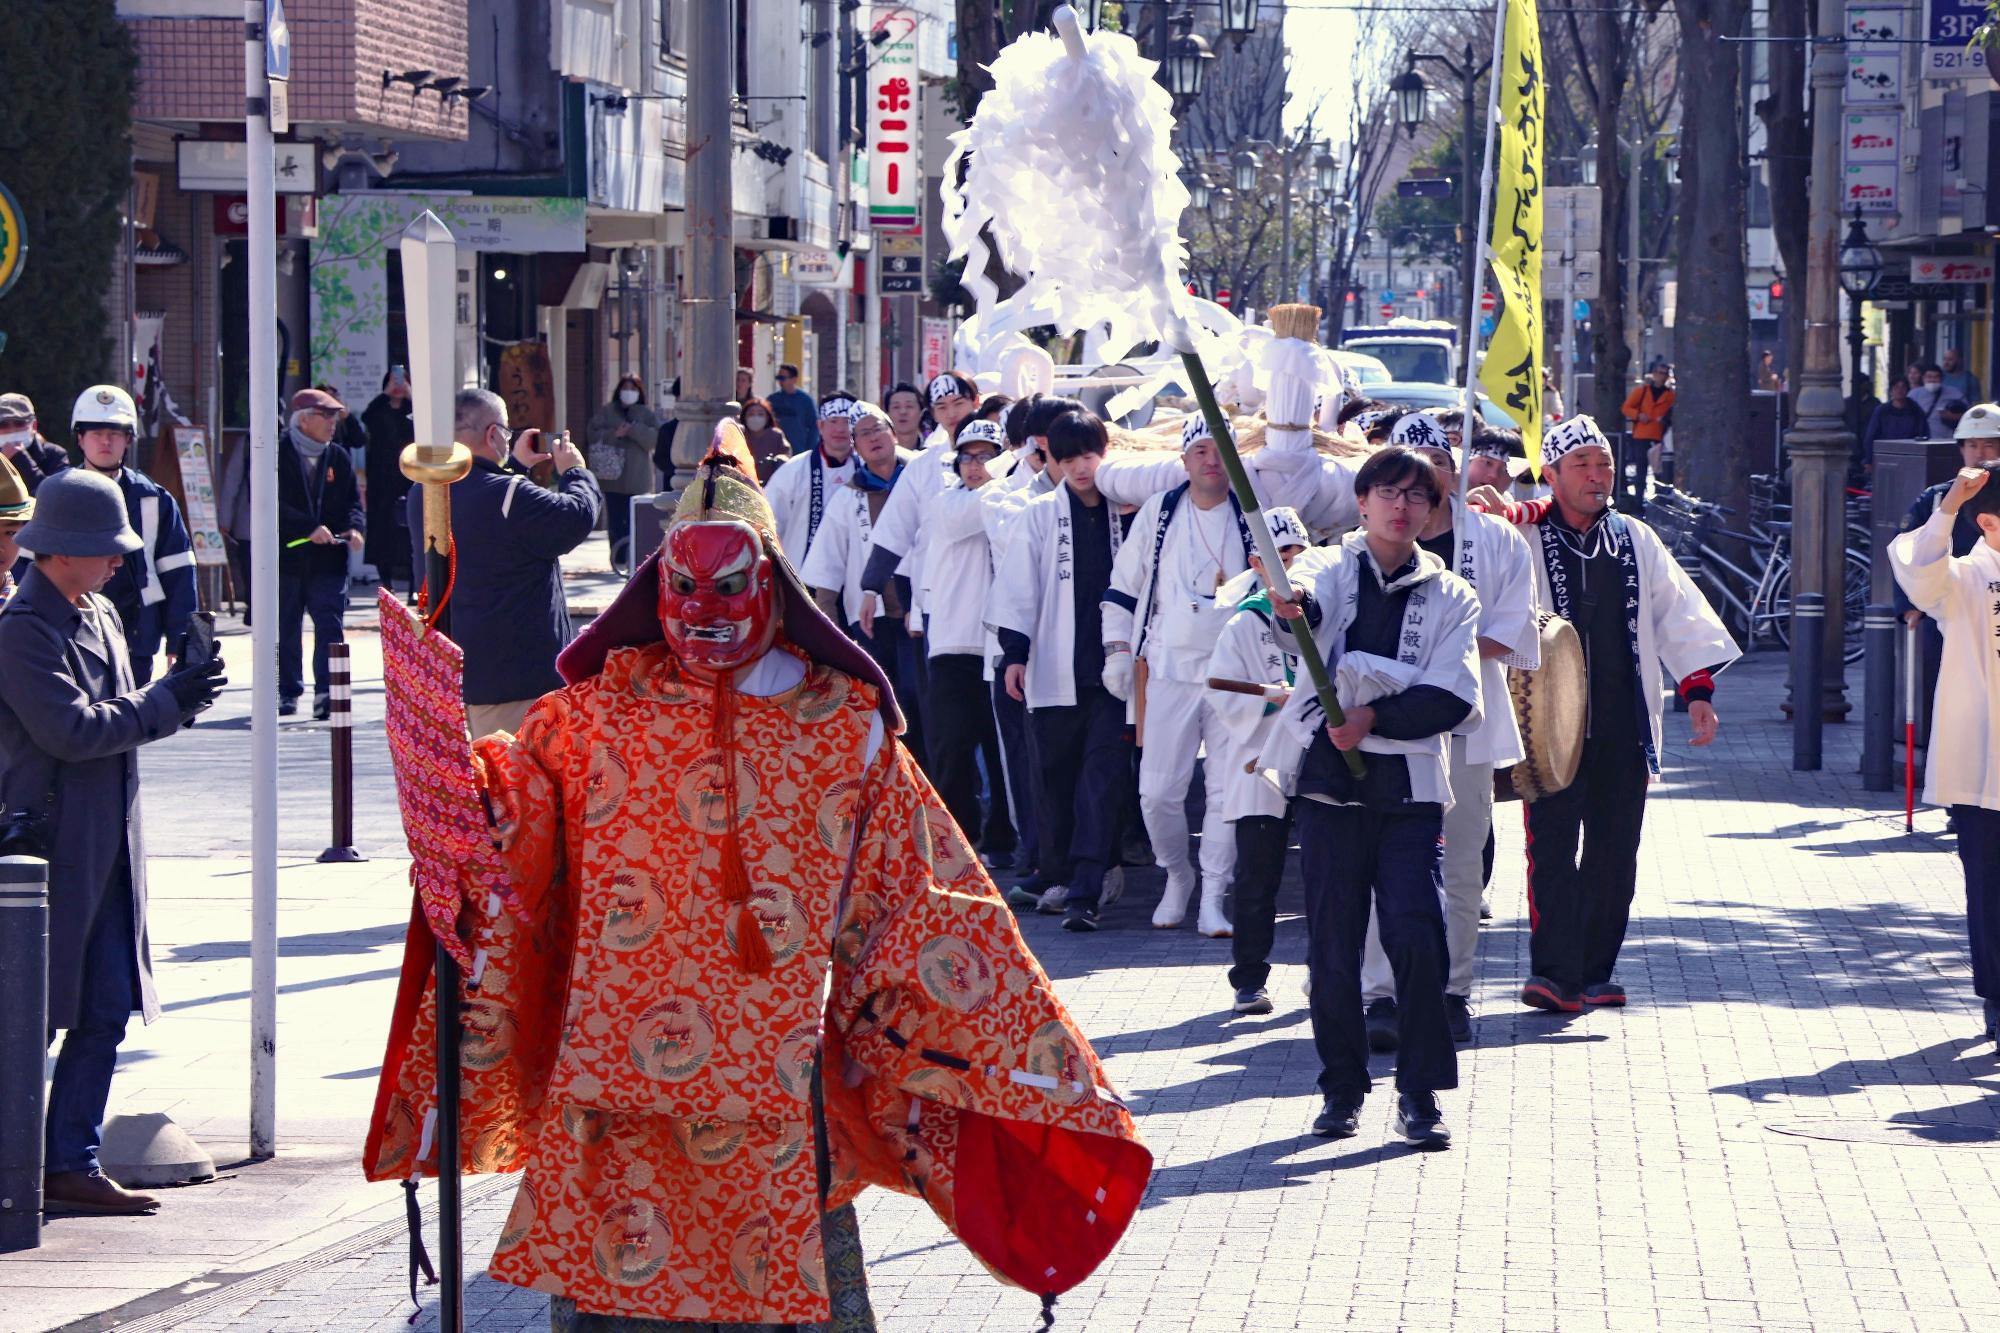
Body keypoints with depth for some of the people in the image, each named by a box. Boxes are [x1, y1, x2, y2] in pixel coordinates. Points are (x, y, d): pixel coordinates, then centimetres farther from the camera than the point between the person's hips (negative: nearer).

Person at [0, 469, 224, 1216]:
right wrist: (165, 705, -16)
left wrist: (175, 696, 1)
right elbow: (69, 730, -22)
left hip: (108, 848, 9)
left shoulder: (100, 614, 13)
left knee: (106, 1013, 8)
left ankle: (72, 1164, 14)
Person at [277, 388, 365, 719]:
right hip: (286, 558, -2)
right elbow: (273, 505, -13)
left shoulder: (339, 458, 11)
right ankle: (288, 691, 19)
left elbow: (353, 501, 12)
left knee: (330, 627, -8)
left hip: (329, 559, 2)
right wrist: (310, 528, -22)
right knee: (286, 629, 7)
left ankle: (327, 692, -10)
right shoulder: (276, 456, -3)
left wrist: (355, 528, -10)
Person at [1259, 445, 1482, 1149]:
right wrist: (1289, 608, -43)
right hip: (1332, 779, 0)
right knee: (1332, 940, 2)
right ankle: (1341, 1087, 16)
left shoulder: (1450, 596, 10)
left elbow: (1455, 698, -1)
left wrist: (1375, 716, -14)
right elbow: (1304, 606, -19)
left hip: (1411, 785, 0)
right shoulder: (1331, 568, 6)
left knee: (1416, 933, -11)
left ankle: (1420, 1093, -4)